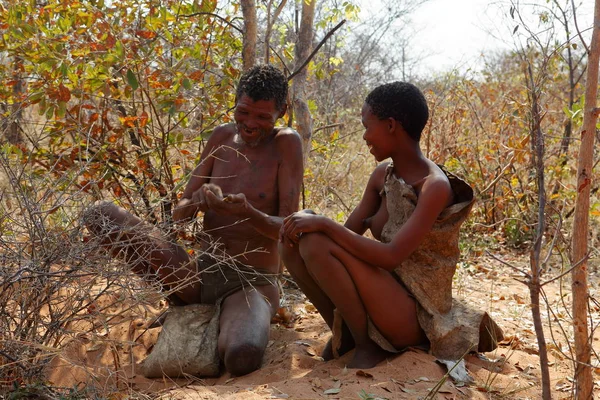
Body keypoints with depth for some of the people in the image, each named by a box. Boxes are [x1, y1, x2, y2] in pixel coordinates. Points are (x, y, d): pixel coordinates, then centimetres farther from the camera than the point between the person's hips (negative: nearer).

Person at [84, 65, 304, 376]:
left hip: (252, 284, -4)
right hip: (200, 276, 5)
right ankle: (183, 303, 0)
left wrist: (248, 212, -34)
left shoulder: (287, 143, -8)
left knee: (242, 357, -40)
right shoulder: (222, 136, 5)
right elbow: (178, 214, 5)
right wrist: (196, 202, -20)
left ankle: (231, 322, -2)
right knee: (101, 214, -6)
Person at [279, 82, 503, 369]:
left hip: (414, 316, -7)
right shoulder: (383, 175, 4)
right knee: (293, 242, -5)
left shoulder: (435, 186, -20)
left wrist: (324, 224, -28)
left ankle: (367, 344, -8)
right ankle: (344, 332, 4)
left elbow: (391, 256, -29)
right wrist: (305, 222, -15)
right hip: (384, 290, 8)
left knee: (317, 244, -25)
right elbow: (349, 232, 5)